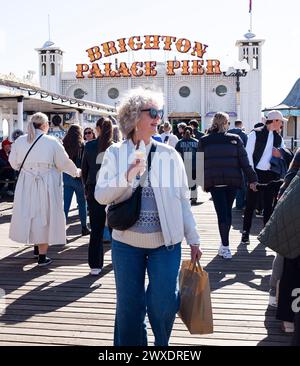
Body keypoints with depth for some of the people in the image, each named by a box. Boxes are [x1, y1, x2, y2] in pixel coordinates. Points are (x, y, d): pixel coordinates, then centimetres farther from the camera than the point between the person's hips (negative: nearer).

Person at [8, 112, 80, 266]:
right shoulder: (52, 142, -9)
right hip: (47, 185, -3)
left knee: (27, 214, 16)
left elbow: (14, 163, 10)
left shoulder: (19, 141, 0)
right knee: (44, 217, 5)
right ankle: (42, 256, 10)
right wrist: (77, 172, 17)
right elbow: (64, 163, -2)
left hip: (26, 185, 3)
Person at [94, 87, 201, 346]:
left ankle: (162, 344, 30)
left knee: (163, 305, 0)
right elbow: (100, 196, -6)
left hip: (166, 243, 0)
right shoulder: (116, 154, 0)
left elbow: (183, 200, 4)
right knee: (129, 307, 10)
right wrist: (127, 176, -22)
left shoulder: (169, 155, 1)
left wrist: (193, 239, 4)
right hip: (127, 243, 0)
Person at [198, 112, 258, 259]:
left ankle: (225, 246, -8)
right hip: (232, 181, 0)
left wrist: (202, 182, 12)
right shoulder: (235, 139, 0)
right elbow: (244, 161, -1)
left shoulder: (204, 141, 3)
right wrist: (252, 179, 1)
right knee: (227, 212, 13)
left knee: (222, 213, 0)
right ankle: (224, 244, 21)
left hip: (214, 182, 0)